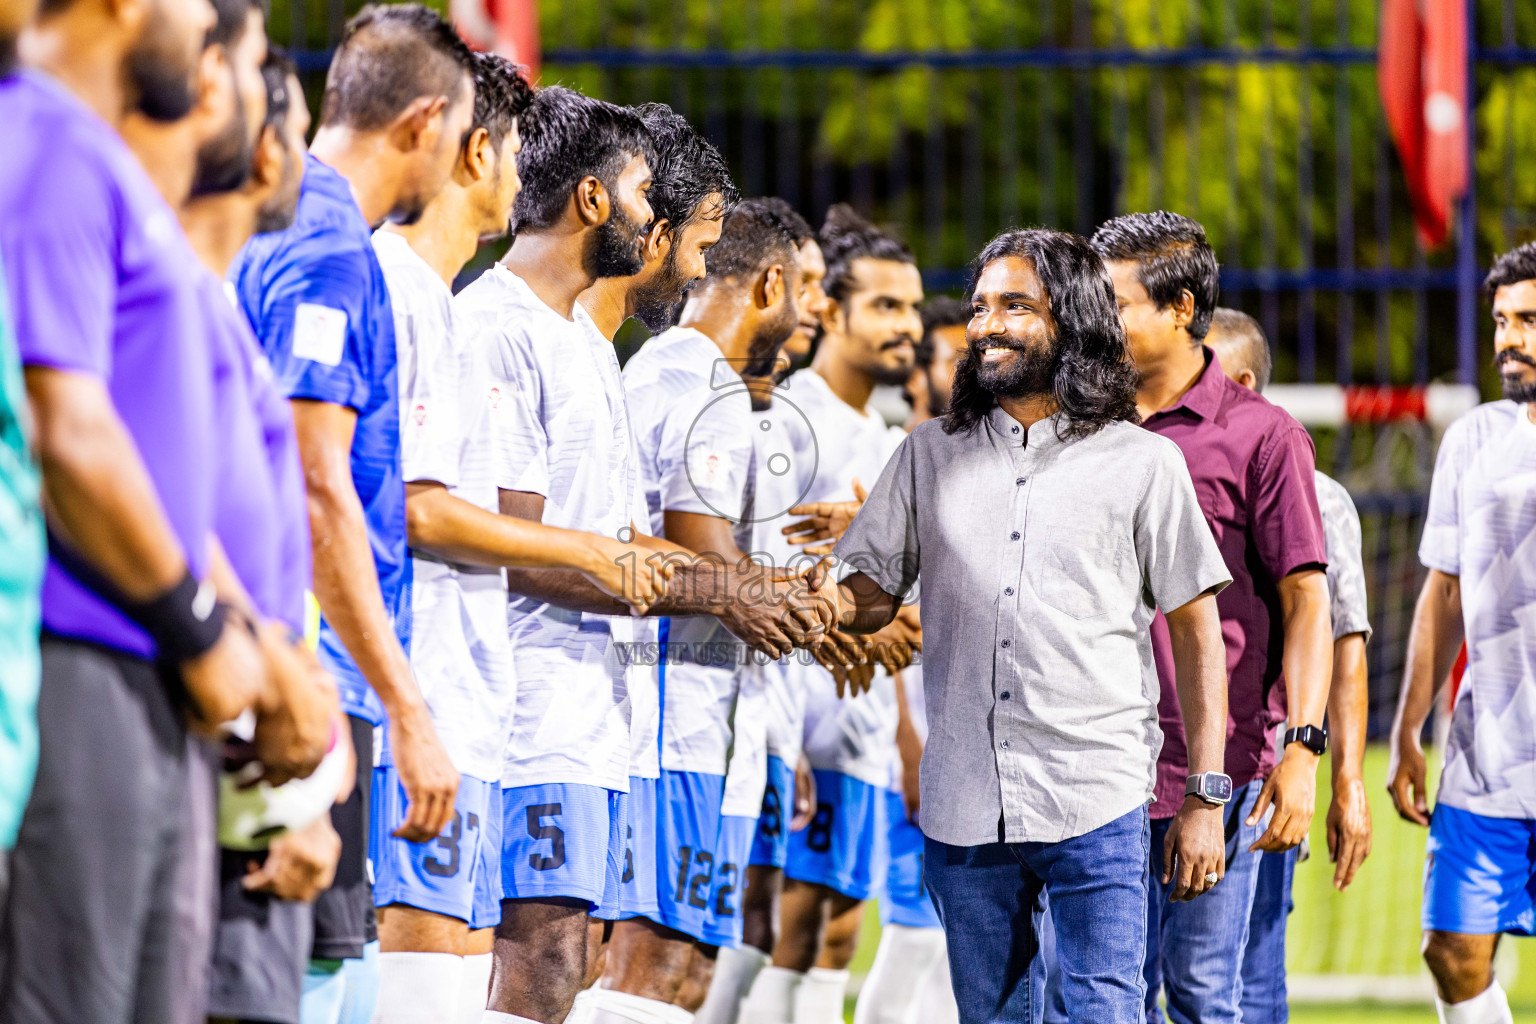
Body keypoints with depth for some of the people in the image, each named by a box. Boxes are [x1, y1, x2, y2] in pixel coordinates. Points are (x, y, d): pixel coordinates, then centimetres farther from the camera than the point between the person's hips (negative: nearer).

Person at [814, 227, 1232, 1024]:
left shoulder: (1142, 463, 5)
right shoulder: (930, 456, 14)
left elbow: (1196, 630, 6)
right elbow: (869, 598, 13)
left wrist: (1205, 798, 0)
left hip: (1096, 806, -3)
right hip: (964, 806, 3)